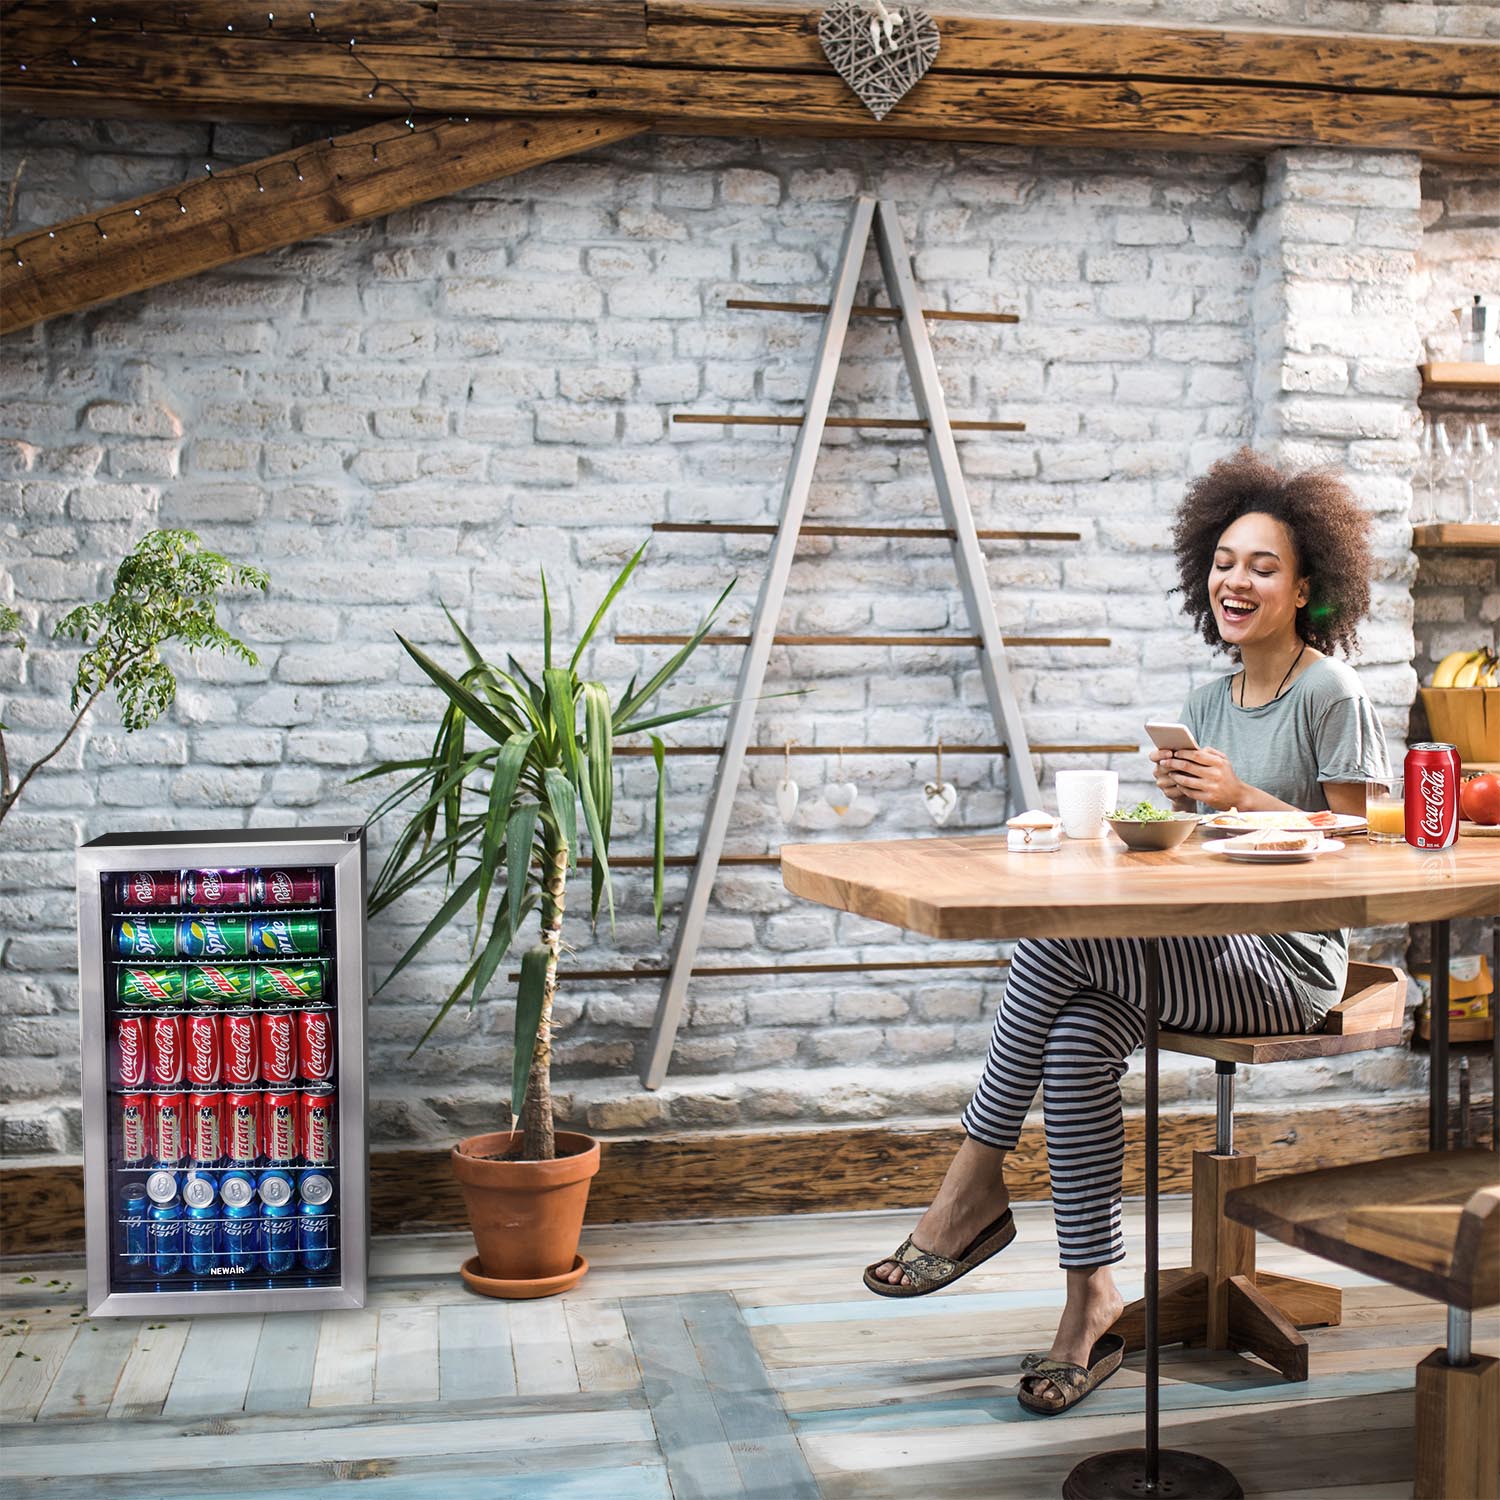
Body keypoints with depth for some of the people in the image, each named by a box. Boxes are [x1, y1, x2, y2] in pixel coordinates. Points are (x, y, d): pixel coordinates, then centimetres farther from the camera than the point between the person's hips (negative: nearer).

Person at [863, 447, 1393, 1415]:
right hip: (1208, 955, 7)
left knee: (1057, 935, -26)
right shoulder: (1207, 702, 18)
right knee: (1078, 1035, -25)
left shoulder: (1331, 696, -4)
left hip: (1286, 963, -7)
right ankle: (1094, 1299, -16)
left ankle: (975, 1188, -15)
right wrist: (1179, 800, -5)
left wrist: (1242, 798, -15)